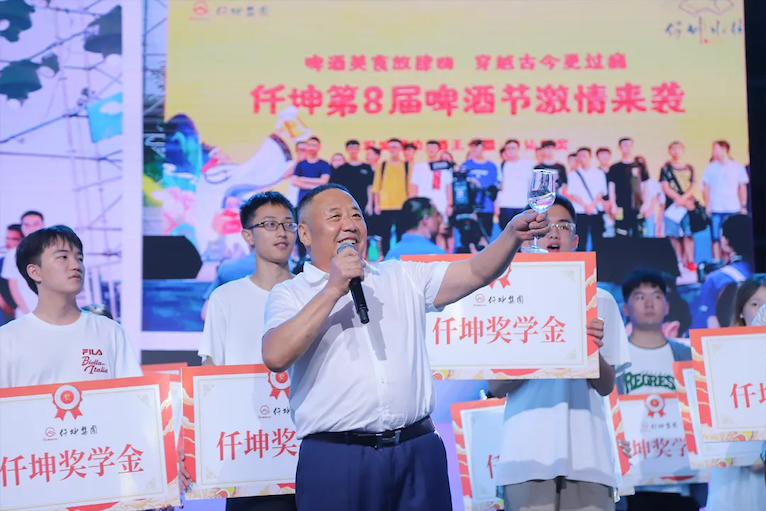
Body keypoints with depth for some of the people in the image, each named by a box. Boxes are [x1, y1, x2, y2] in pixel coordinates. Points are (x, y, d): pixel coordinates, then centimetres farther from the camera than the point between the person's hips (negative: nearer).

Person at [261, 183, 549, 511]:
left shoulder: (404, 278, 16)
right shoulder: (290, 294, 5)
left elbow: (477, 272, 7)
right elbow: (276, 357, -13)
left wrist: (513, 234, -12)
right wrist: (332, 291, -14)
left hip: (418, 450, 3)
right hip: (335, 458, -3)